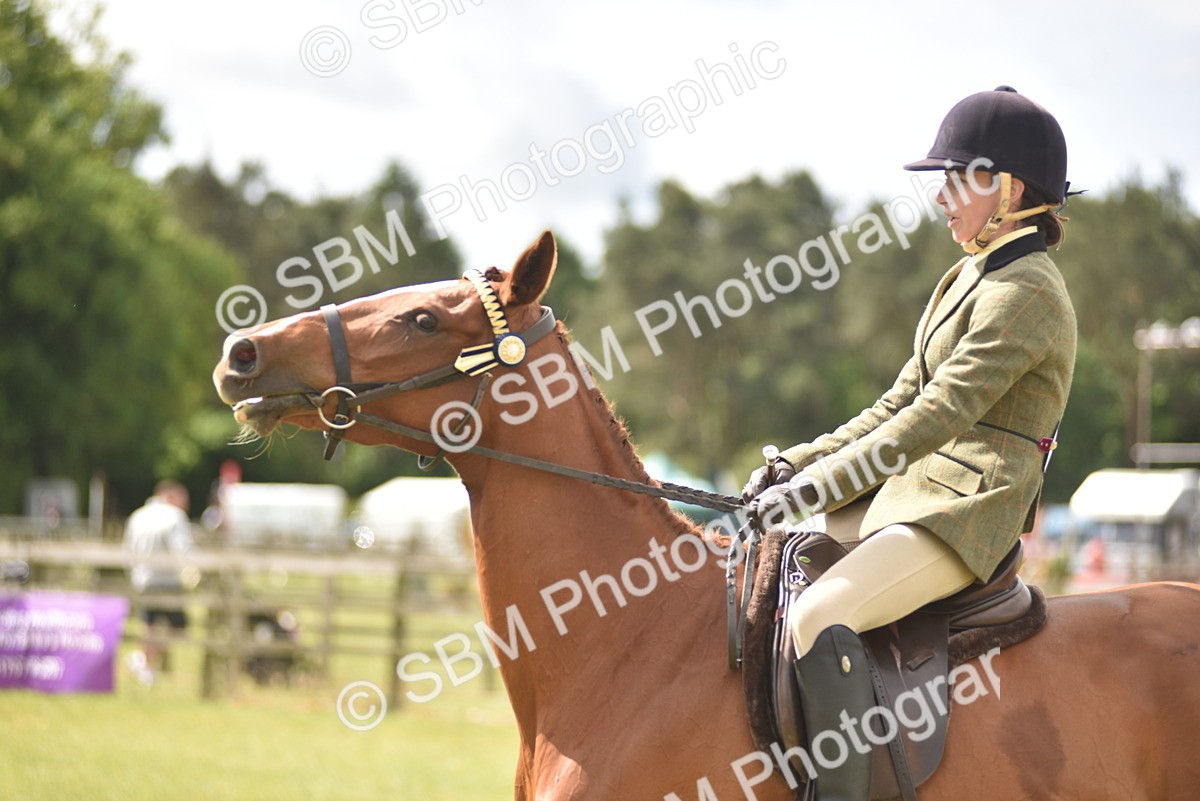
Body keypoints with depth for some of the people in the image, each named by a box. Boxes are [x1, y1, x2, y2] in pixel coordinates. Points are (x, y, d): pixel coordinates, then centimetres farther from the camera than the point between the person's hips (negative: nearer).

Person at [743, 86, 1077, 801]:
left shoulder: (1026, 292, -12)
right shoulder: (968, 280, 19)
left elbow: (942, 414, -20)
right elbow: (899, 406, 20)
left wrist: (823, 484, -22)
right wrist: (796, 467, 8)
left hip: (966, 512, -10)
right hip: (912, 493, 10)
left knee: (817, 615, -31)